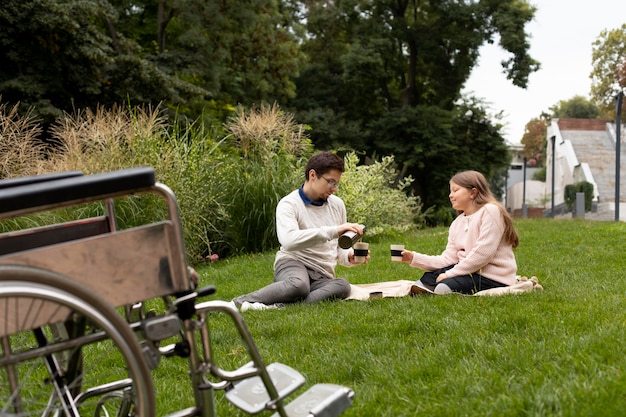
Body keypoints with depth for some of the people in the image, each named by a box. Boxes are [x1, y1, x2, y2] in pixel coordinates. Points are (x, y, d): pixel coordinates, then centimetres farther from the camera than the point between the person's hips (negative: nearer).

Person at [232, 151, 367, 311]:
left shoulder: (337, 204, 14)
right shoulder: (289, 204, -5)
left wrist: (349, 256, -2)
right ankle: (239, 302, -28)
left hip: (322, 276, 5)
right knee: (299, 284, -42)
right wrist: (333, 230, -31)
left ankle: (278, 306, -40)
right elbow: (289, 241, -26)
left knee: (343, 285, -32)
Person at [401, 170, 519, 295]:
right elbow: (448, 259, 5)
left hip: (494, 277, -8)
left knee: (443, 288, -24)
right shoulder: (457, 223, 12)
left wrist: (450, 274, -18)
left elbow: (483, 253, -21)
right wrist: (415, 258, -4)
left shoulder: (490, 211, -12)